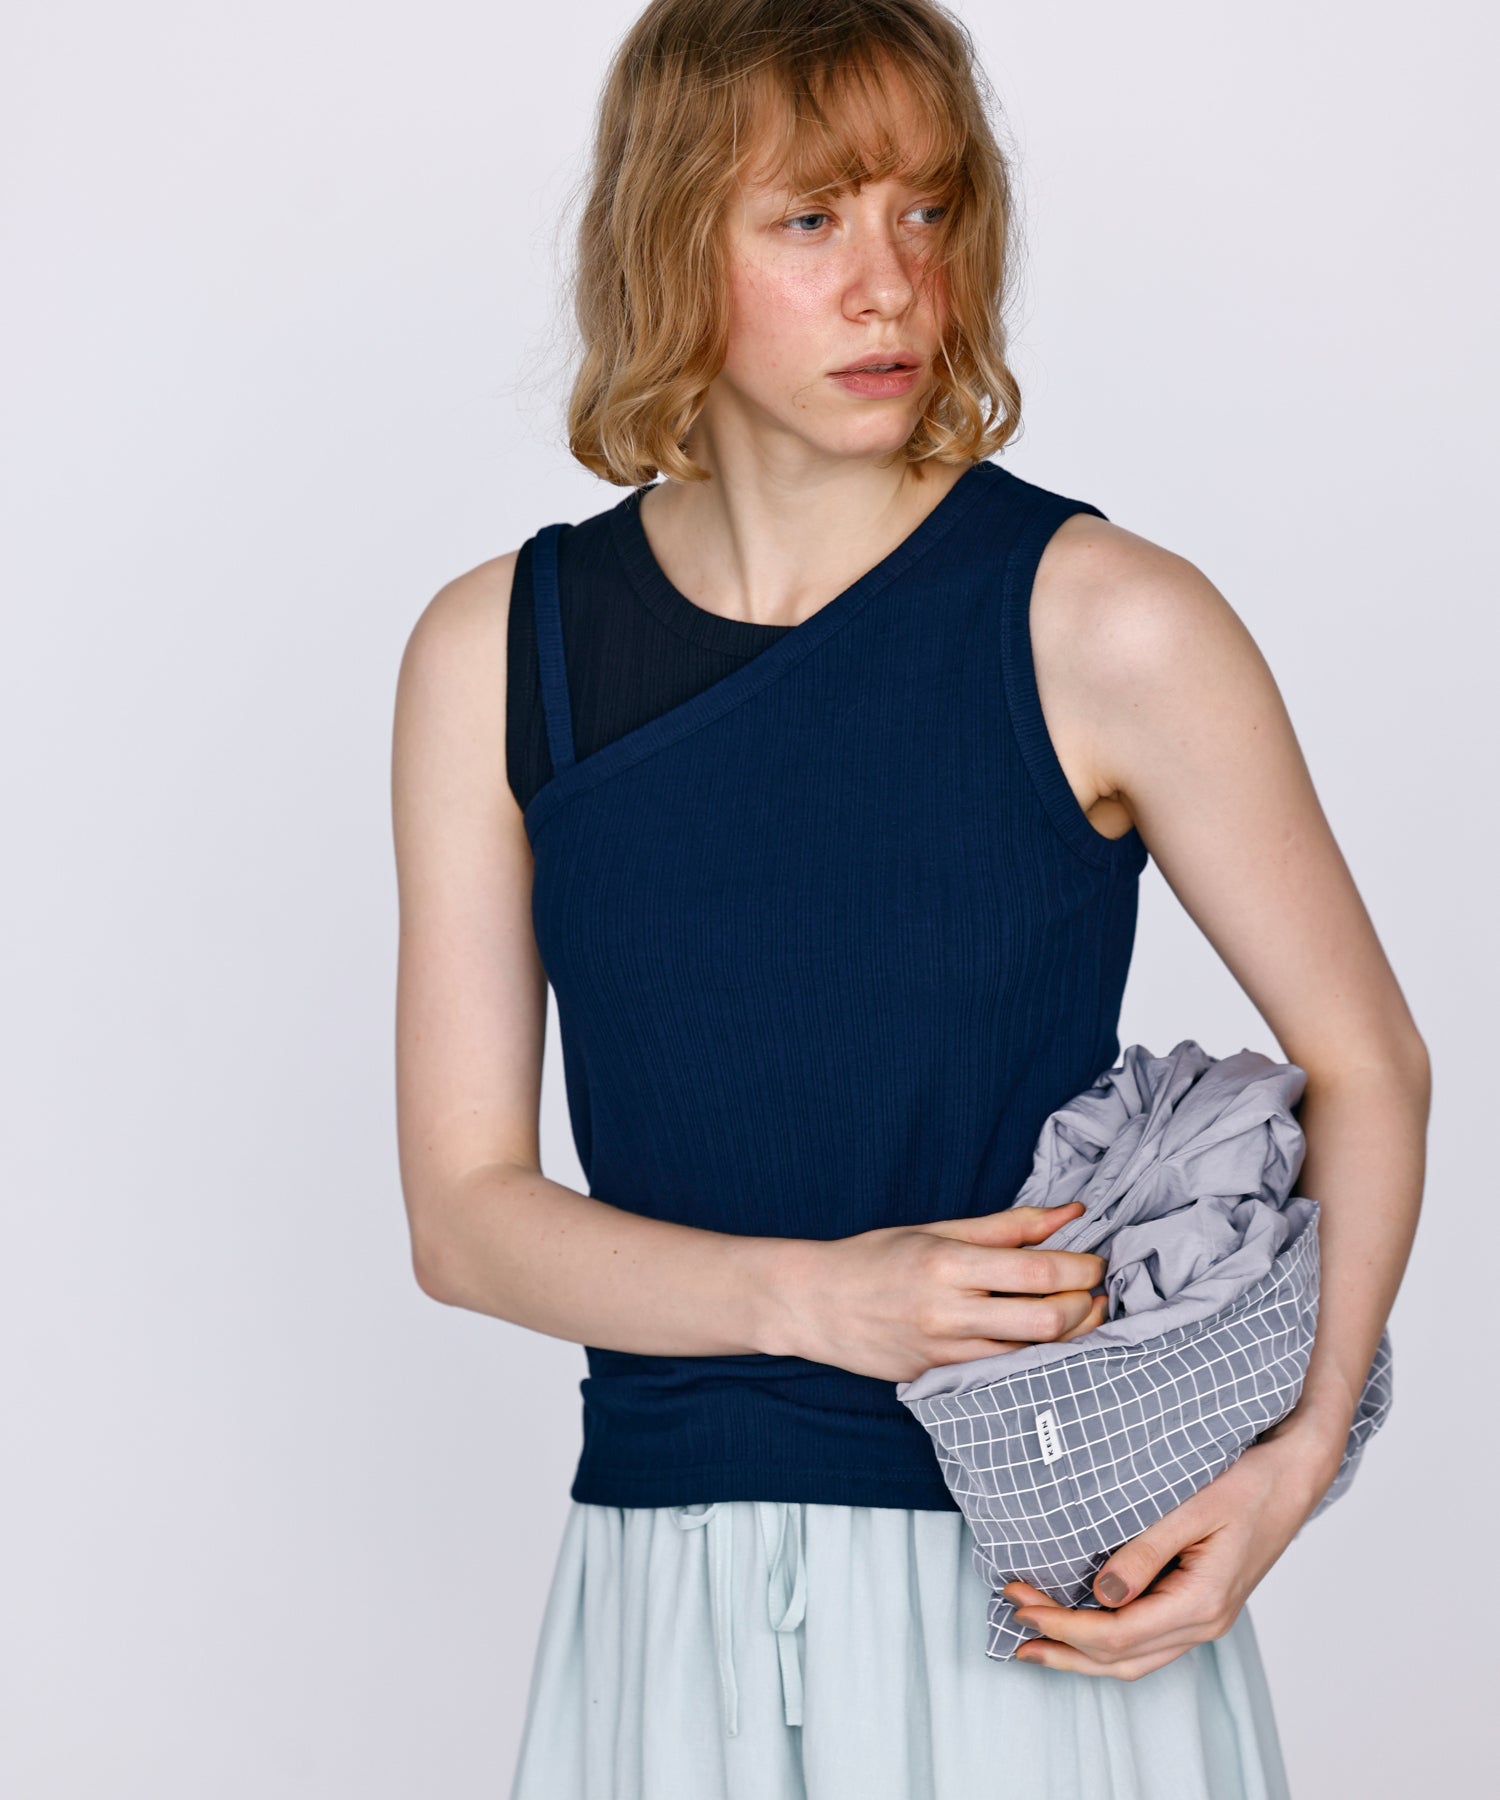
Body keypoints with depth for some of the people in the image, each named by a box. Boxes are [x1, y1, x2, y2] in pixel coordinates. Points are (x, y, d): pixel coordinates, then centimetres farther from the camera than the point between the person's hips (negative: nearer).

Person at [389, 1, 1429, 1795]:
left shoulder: (1103, 625, -9)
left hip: (1039, 1590, -2)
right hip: (666, 1596, 2)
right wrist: (821, 1297, -17)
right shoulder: (498, 650, -1)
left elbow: (1365, 1066, 0)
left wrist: (1296, 1450, -14)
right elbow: (464, 1211, -2)